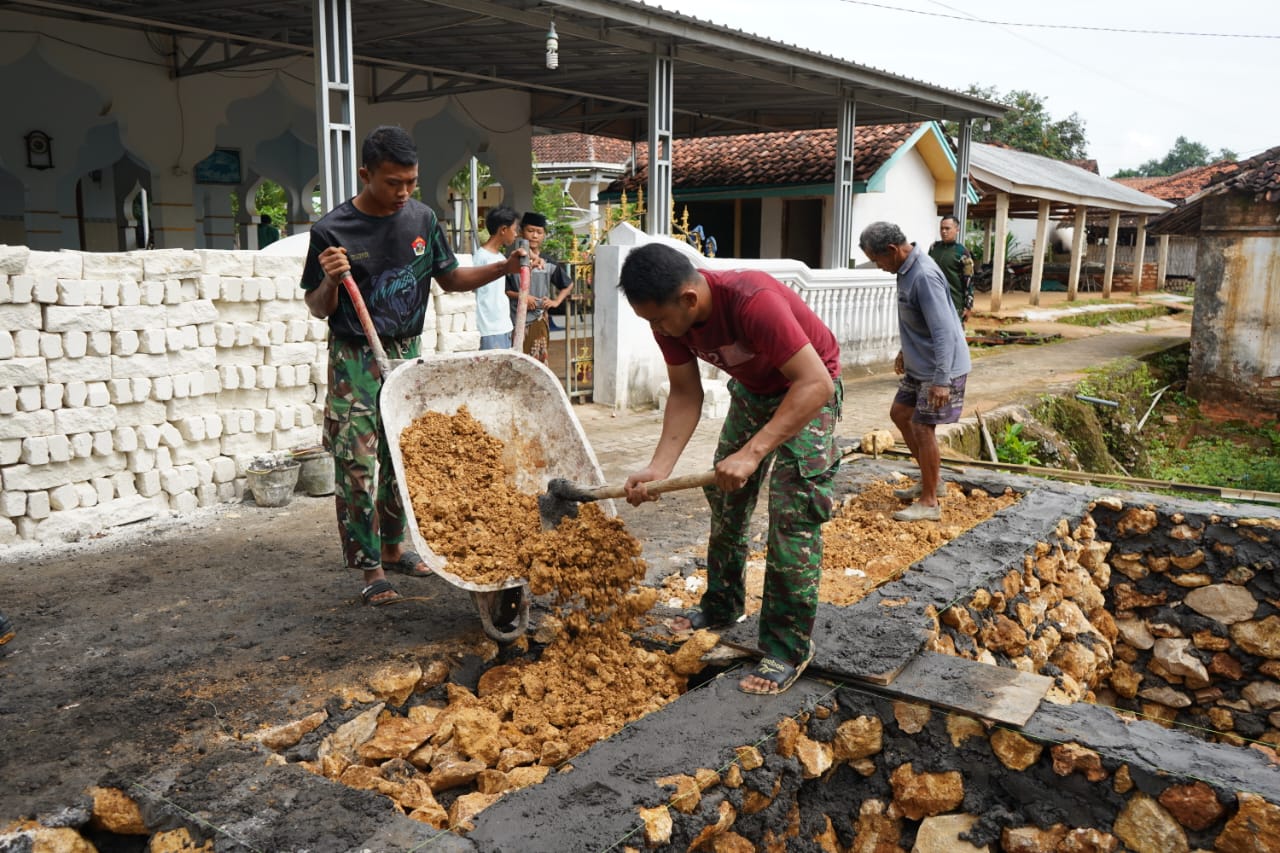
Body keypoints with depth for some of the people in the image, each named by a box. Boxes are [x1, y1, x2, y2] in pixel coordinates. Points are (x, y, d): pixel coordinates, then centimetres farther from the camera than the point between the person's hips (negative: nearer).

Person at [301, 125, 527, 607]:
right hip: (355, 362, -4)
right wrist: (331, 281, -27)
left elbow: (450, 279, 11)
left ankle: (393, 548, 27)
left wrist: (504, 268, -2)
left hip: (406, 354, 4)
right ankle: (370, 568, 6)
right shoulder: (332, 231, -12)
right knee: (358, 466, -4)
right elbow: (318, 310, -5)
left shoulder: (422, 219, 1)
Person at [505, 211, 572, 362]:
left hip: (538, 320, 1)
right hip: (516, 321, -1)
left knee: (538, 361, 2)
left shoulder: (548, 264, 2)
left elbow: (568, 285, 15)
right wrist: (520, 296, -16)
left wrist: (556, 301, 2)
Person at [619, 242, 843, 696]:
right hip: (752, 389, 7)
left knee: (792, 514, -13)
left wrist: (753, 452, -44)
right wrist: (659, 466, -22)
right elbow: (686, 395, -10)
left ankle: (789, 646, -2)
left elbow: (815, 384, -39)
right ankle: (722, 605, 31)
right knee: (725, 499, 12)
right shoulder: (670, 317, -17)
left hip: (808, 390, -7)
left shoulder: (753, 301, -39)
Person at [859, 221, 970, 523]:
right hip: (919, 365, 10)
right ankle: (932, 479, 28)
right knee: (899, 413, 17)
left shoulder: (924, 277, -27)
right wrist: (906, 351, 26)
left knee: (922, 429, -5)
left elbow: (944, 330, -30)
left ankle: (929, 503, 8)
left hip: (939, 369, -10)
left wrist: (941, 380, -31)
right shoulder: (906, 269, 4)